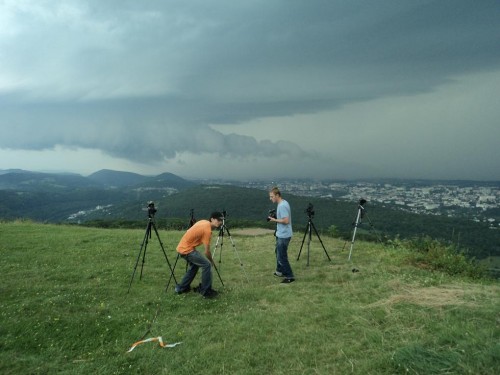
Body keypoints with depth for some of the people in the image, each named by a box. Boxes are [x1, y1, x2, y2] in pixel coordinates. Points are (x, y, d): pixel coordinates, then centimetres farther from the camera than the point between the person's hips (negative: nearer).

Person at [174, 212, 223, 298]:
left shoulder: (204, 222, 8)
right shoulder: (207, 230, -18)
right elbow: (207, 251, -15)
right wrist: (211, 261, 4)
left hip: (182, 247, 10)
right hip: (187, 250, -10)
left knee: (194, 265, 25)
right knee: (207, 265, -9)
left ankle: (181, 288, 30)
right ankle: (206, 291, -2)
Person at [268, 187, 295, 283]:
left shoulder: (282, 206, -23)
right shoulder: (283, 203, 10)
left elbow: (286, 221, -27)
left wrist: (275, 220, -17)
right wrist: (275, 218, 7)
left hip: (284, 235, -11)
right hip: (281, 234, 11)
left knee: (282, 256, -4)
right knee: (278, 253, 23)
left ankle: (289, 276, 4)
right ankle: (280, 271, 37)